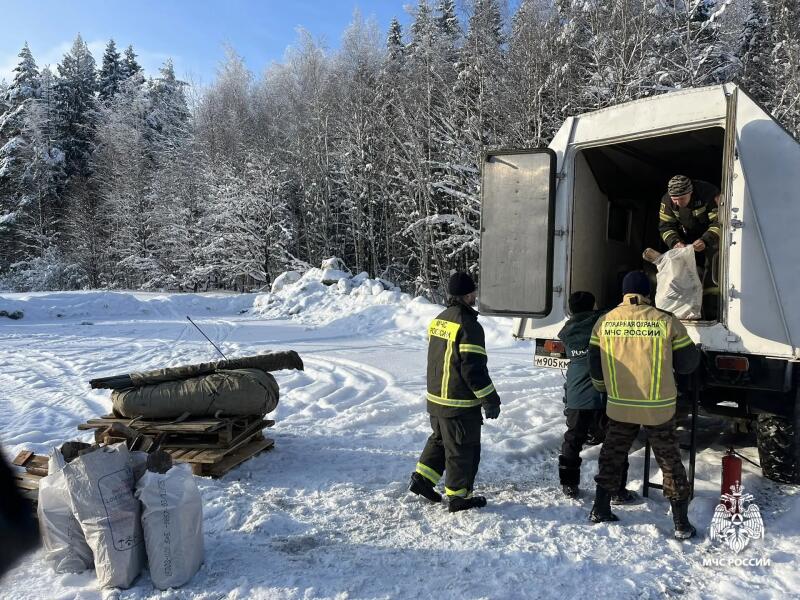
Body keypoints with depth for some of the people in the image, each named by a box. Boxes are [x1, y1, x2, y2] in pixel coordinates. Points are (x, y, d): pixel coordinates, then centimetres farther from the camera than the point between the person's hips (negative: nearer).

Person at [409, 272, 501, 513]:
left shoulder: (438, 320, 7)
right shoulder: (468, 325, -20)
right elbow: (474, 369, -22)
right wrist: (491, 400, -13)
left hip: (436, 398, 8)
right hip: (460, 404, -8)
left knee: (440, 439, 25)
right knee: (463, 449, 6)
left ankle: (421, 479, 26)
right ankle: (458, 497, 18)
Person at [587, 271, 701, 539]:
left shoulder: (604, 322, -3)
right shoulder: (666, 322, -11)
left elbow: (594, 365, 4)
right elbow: (688, 363, -3)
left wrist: (604, 389, 23)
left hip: (619, 407, 2)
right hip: (659, 409, -2)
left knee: (611, 457, 17)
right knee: (670, 462, 13)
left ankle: (600, 509, 26)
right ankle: (682, 523, 22)